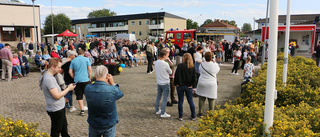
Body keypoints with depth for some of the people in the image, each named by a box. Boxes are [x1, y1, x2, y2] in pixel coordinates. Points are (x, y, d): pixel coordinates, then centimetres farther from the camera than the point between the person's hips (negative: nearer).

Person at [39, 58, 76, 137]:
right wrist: (68, 88, -18)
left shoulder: (49, 76, 7)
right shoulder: (48, 79, -26)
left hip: (60, 108, 10)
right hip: (56, 110, -10)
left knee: (64, 127, 25)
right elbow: (57, 96, -27)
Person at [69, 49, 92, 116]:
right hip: (85, 79, -1)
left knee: (79, 96, 7)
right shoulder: (86, 59, 0)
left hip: (77, 80, 2)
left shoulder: (73, 61, 6)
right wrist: (89, 77, 5)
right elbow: (90, 69, -5)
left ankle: (82, 110, 9)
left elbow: (70, 72, 3)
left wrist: (74, 77, 14)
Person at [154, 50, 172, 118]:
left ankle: (157, 110, 30)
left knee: (158, 97, 19)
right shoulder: (165, 64, -21)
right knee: (165, 98, 2)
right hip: (165, 83, -7)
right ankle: (163, 113, 5)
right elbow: (170, 72, -7)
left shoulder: (156, 63, -2)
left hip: (159, 82, 7)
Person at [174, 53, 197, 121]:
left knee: (180, 101, 8)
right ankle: (193, 116, 20)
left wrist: (176, 84, -1)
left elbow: (176, 75, -11)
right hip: (188, 86, 3)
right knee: (190, 101, 13)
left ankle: (180, 116, 14)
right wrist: (193, 86, 5)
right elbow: (194, 77, 0)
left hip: (180, 85, -2)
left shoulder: (180, 65, -12)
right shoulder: (192, 67, -1)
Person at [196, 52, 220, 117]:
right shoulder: (214, 65, -11)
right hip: (211, 85, -1)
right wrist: (214, 62, 16)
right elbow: (218, 69, 11)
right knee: (211, 99, 9)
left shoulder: (202, 64, -6)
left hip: (202, 84, 1)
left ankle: (200, 112, 16)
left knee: (201, 99, 10)